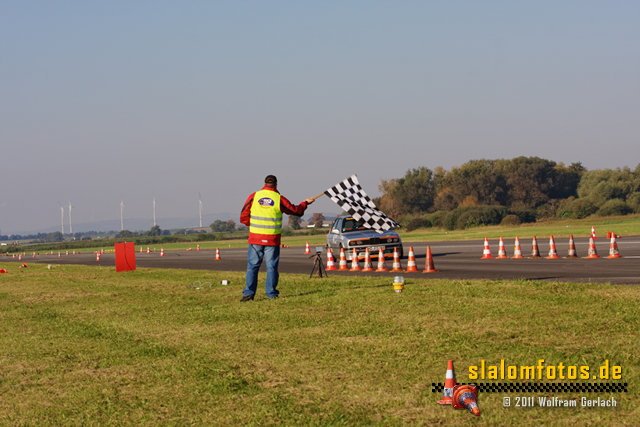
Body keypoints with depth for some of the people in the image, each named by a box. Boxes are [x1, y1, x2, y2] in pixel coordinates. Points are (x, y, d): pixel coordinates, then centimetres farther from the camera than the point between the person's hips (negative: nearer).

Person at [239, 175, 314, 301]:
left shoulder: (253, 196, -1)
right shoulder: (279, 199, -2)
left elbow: (243, 218, 0)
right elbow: (295, 210, 12)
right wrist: (305, 203, 30)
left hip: (255, 238, 0)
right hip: (272, 239, 0)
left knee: (252, 266, 4)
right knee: (271, 266, 7)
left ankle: (248, 293, -1)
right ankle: (271, 293, 7)